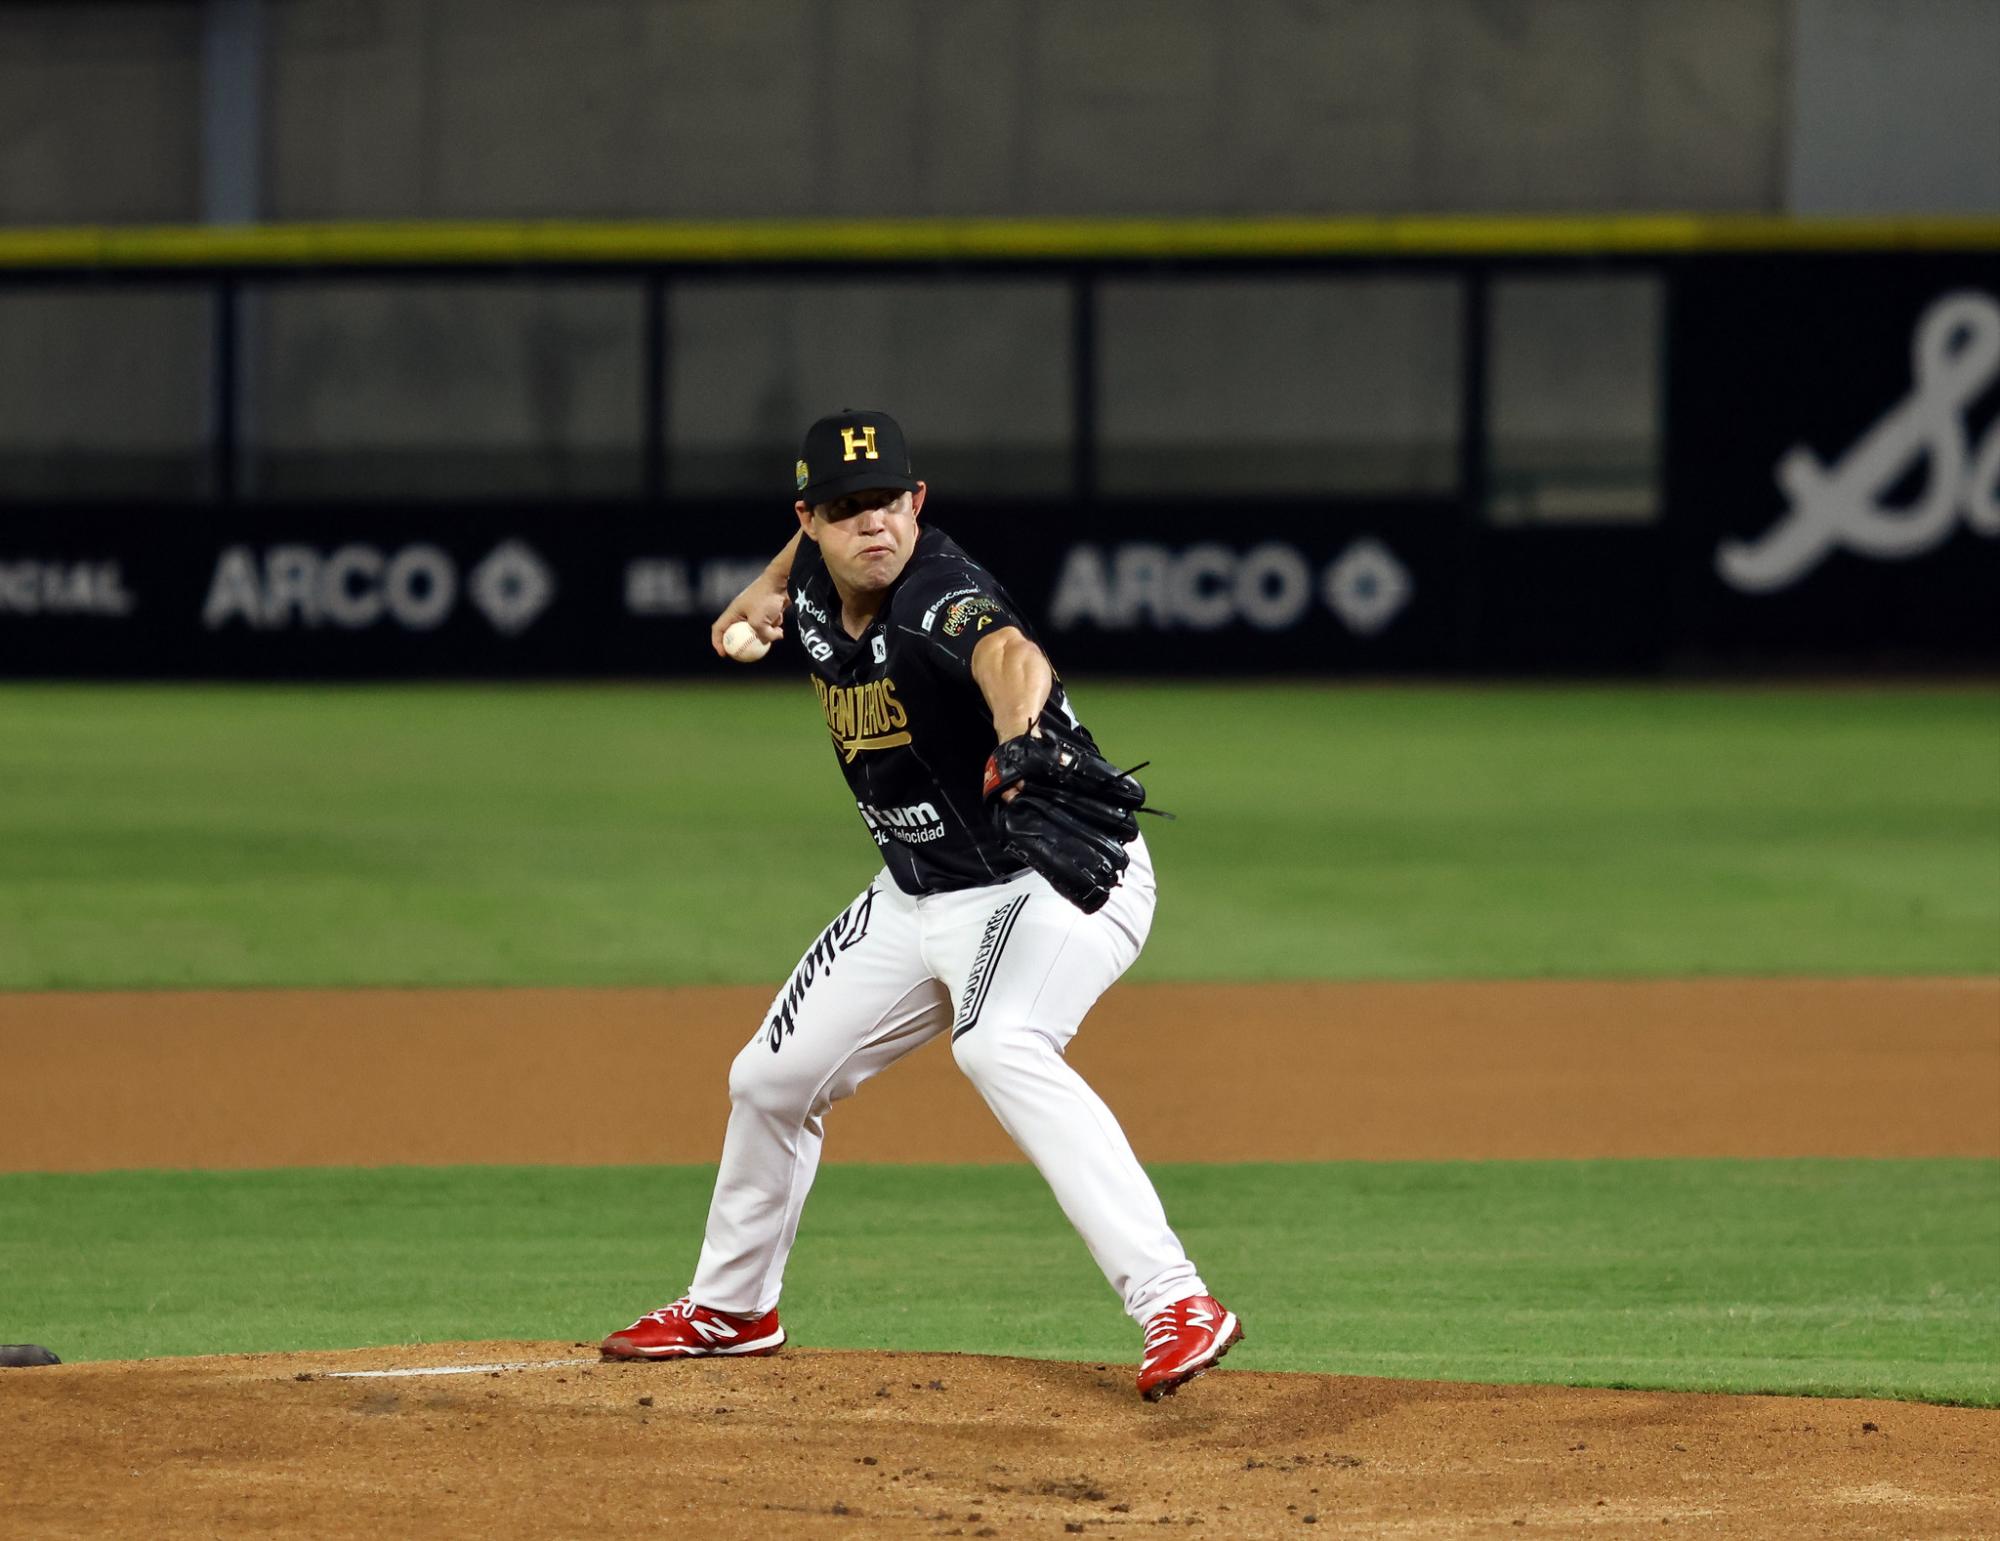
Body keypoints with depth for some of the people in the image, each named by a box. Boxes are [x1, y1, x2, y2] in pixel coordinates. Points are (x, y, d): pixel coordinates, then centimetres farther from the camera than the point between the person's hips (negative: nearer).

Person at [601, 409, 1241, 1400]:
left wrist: (1019, 739, -75)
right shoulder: (818, 590, -4)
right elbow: (813, 546, 23)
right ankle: (730, 1308, 43)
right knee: (770, 1079, 17)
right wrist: (764, 591, 4)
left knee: (999, 1048, -37)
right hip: (915, 900, 9)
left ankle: (1176, 1306, -45)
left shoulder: (940, 599, -28)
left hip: (1056, 880, -9)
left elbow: (1008, 653, -54)